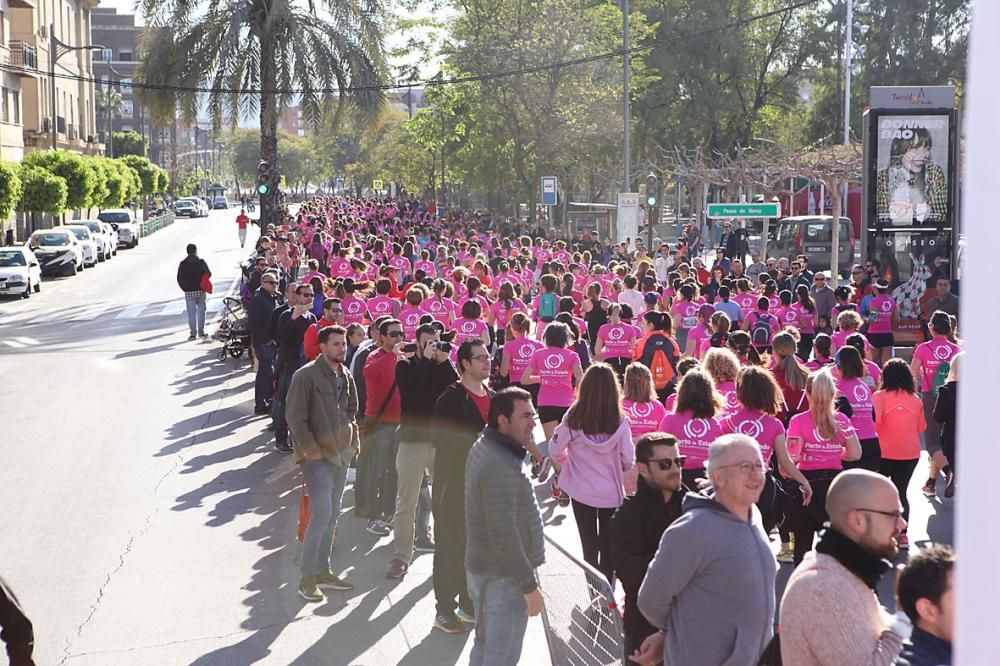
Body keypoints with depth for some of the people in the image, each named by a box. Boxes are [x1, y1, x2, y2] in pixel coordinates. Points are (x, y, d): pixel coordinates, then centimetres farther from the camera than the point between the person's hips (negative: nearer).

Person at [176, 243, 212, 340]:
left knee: (191, 313, 3)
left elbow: (179, 278, -2)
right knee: (201, 311, 9)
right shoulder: (201, 262, -4)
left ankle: (193, 333, 1)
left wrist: (185, 288, 7)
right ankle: (201, 332, 9)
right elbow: (208, 274, -4)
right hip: (200, 291, 0)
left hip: (189, 292, 0)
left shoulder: (183, 263, -1)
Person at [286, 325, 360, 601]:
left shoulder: (345, 376, 8)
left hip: (340, 454, 8)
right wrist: (311, 449, -16)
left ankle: (322, 570, 24)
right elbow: (295, 417, -15)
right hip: (317, 457, -8)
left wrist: (352, 439, 9)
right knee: (322, 514, -12)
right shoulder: (306, 376, -14)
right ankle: (307, 578, -2)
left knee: (332, 516, 13)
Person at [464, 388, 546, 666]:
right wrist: (529, 584, -21)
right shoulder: (500, 465, -25)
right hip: (502, 579, -10)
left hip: (485, 569, 10)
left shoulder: (485, 447, 8)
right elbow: (504, 534, -27)